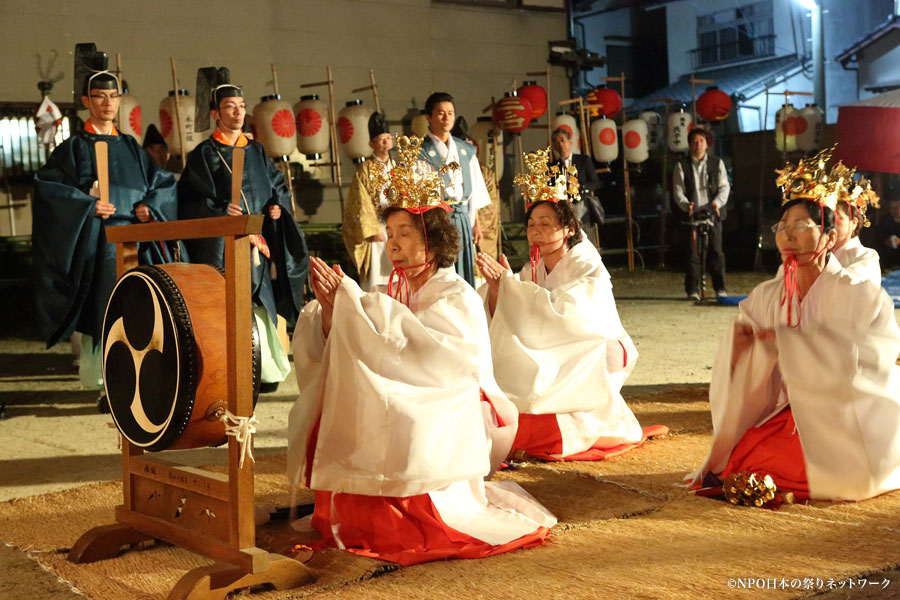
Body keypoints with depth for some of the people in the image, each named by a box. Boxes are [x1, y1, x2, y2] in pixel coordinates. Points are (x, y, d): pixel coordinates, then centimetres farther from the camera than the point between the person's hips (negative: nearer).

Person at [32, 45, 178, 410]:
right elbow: (46, 185, -7)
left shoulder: (130, 148, 16)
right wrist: (86, 206, -17)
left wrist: (150, 206, -3)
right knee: (104, 312, -7)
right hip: (96, 243, -4)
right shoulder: (74, 147, 3)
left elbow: (164, 183, 16)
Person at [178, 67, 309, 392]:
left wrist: (277, 206, 1)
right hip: (220, 243, -5)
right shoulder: (205, 154, 0)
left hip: (256, 240, 5)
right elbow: (188, 200, -6)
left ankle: (265, 369, 13)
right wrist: (219, 210, -19)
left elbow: (279, 185, 21)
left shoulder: (256, 151, 16)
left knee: (258, 302, 5)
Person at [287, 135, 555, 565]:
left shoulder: (458, 298, -6)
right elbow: (339, 359, 4)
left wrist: (354, 301, -20)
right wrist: (331, 308, -13)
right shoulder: (396, 297, 13)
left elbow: (406, 351, -22)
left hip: (445, 429, -6)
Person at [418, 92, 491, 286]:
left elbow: (474, 191, 15)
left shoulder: (466, 151, 14)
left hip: (463, 220, 5)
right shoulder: (421, 152, -1)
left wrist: (476, 224, 12)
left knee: (464, 273, 6)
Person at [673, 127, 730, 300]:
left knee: (716, 251, 1)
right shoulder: (682, 165, 7)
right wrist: (686, 205, -17)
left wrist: (718, 201, -14)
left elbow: (724, 186, 5)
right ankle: (692, 289, 1)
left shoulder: (717, 163, 11)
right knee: (694, 252, -5)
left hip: (713, 214, 1)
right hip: (692, 214, -1)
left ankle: (720, 288, 9)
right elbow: (678, 190, 2)